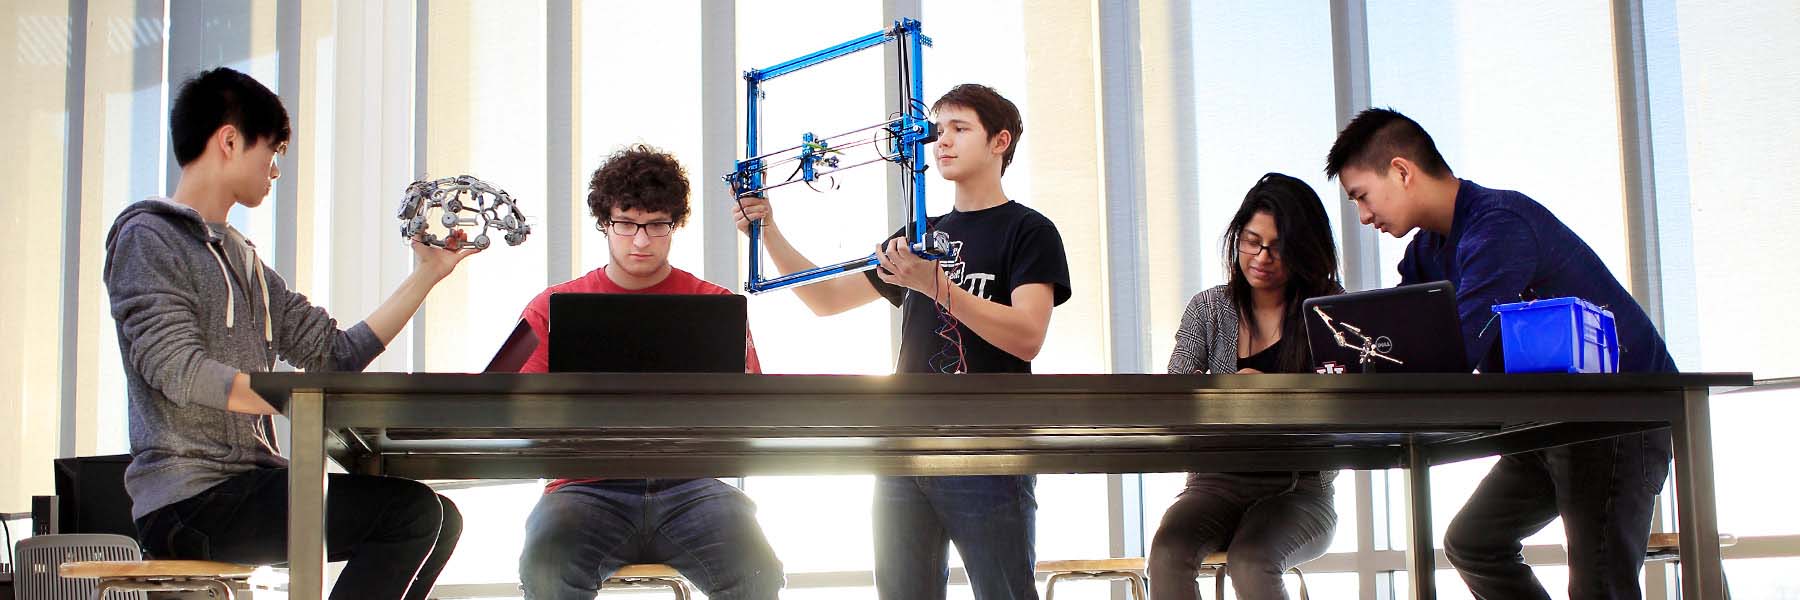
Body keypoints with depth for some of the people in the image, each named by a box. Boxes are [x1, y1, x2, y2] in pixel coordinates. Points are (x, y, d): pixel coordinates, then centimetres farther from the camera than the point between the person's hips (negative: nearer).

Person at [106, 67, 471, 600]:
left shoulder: (242, 257, 23)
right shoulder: (147, 238, -2)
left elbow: (336, 354, 17)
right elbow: (179, 371, -17)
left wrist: (426, 274, 19)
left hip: (251, 487, 9)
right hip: (191, 497, -9)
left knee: (436, 517, -4)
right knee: (412, 510, -22)